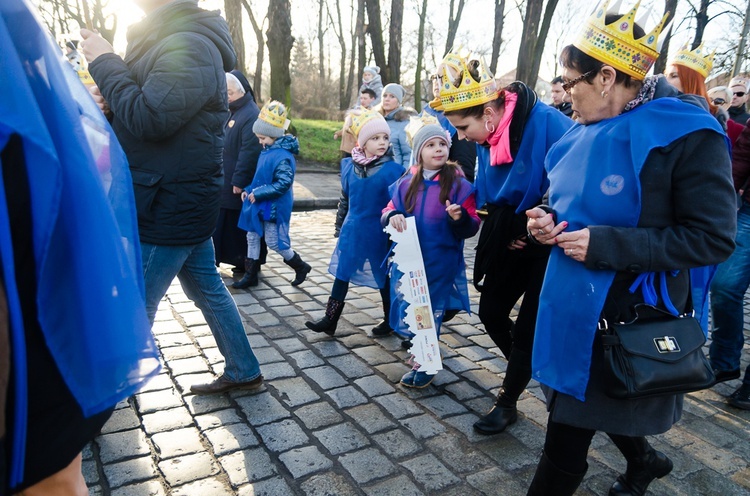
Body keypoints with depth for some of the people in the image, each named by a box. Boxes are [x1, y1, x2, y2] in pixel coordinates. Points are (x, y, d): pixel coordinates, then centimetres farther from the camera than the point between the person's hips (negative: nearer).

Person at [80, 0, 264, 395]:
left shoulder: (189, 45, -18)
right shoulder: (167, 37, 14)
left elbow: (149, 119, -26)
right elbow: (149, 106, 20)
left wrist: (104, 63, -13)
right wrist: (113, 98, -1)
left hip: (170, 207, -10)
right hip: (183, 200, 10)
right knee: (208, 289, 18)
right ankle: (244, 372, 32)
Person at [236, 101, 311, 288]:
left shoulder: (283, 156, -22)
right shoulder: (267, 151, 6)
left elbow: (283, 184, -26)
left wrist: (258, 193, -23)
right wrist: (249, 190, 6)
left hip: (274, 207, -9)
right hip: (259, 204, 9)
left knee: (274, 241, 1)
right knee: (252, 237, 12)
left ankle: (301, 267, 22)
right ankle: (250, 275, 23)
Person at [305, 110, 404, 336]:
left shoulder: (394, 170, -12)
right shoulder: (349, 166, 0)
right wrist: (339, 227, 17)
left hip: (379, 233, -4)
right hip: (352, 232, 4)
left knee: (384, 276, 11)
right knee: (341, 273, 8)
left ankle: (390, 320, 29)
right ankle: (330, 319, 19)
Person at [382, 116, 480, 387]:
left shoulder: (458, 184, -8)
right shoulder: (406, 184, 4)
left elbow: (472, 227, -7)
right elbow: (389, 212, 9)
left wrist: (460, 217, -28)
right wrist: (392, 217, -14)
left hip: (441, 264, -4)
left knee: (431, 314, 6)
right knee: (407, 313, 10)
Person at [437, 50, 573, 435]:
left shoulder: (546, 123, -25)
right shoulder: (487, 138, -3)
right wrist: (505, 234, -3)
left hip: (551, 243, -7)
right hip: (513, 239, 7)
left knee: (528, 326, 1)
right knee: (491, 310, 13)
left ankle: (507, 403, 21)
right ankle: (528, 369, 39)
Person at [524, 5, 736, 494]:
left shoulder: (686, 133, -17)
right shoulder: (588, 130, 5)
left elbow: (713, 238, -19)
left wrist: (604, 245, -26)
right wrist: (548, 219, -5)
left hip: (629, 314, -8)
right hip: (577, 302, 8)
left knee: (566, 438, 3)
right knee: (590, 403, 26)